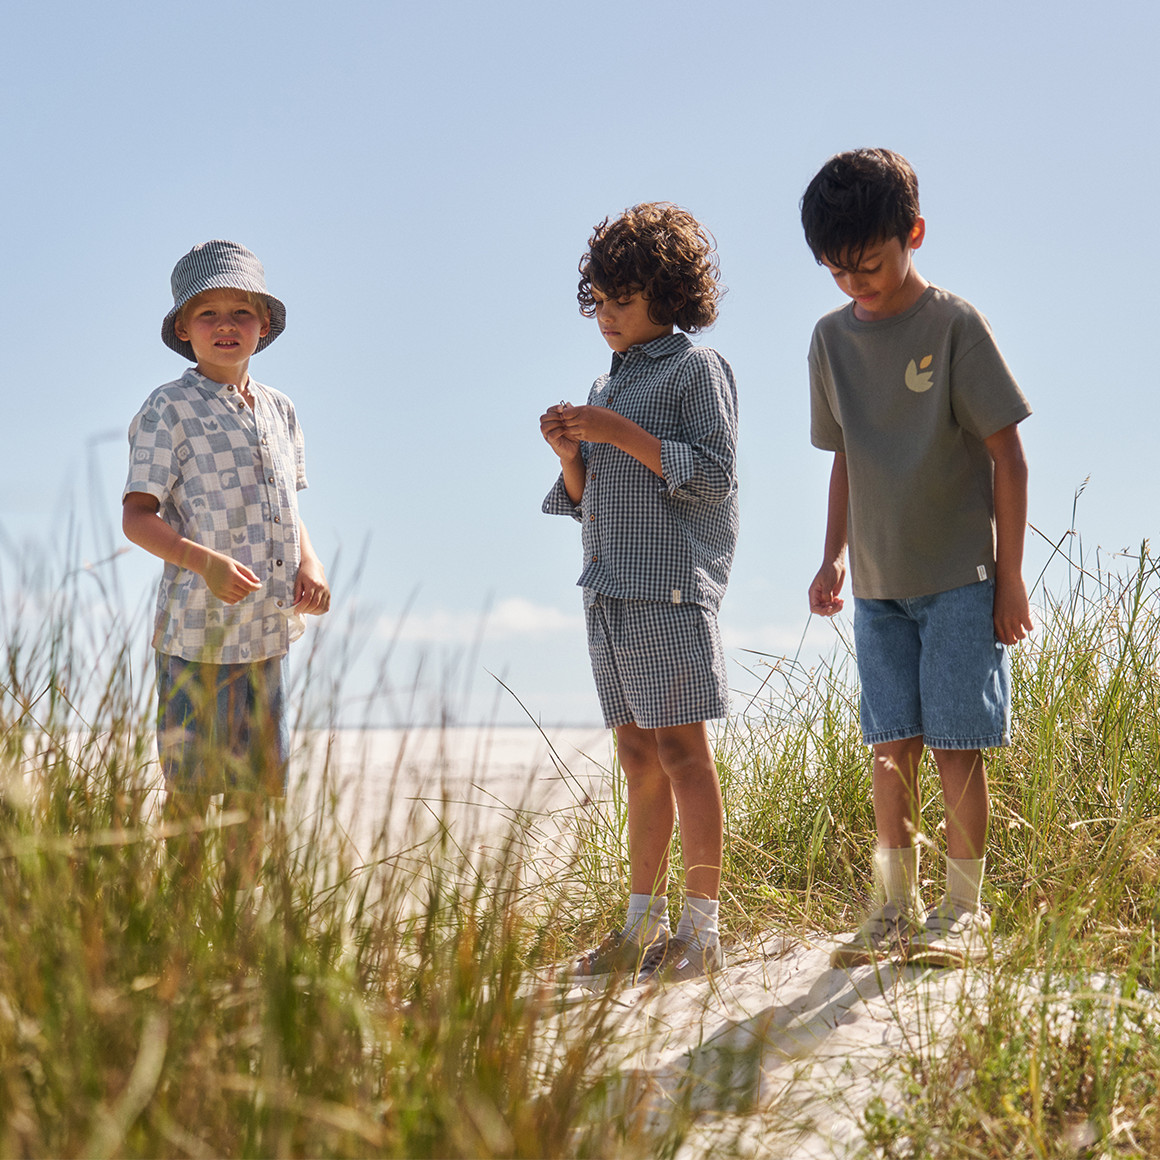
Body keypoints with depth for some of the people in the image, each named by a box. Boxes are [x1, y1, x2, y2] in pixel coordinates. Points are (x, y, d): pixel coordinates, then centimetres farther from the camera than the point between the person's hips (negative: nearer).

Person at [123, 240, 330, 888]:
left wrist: (310, 565, 1)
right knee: (190, 787, 0)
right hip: (199, 627, -6)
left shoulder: (279, 411, 12)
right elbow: (137, 516, -11)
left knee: (256, 784, 13)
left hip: (268, 627, 6)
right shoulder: (170, 409, -7)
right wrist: (205, 561, -26)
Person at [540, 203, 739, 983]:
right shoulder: (608, 385, 20)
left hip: (672, 584, -7)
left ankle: (703, 929, -3)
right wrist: (571, 453, 2)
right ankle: (643, 926, 12)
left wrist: (621, 436, -13)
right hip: (610, 589, 7)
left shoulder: (697, 368, -1)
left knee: (681, 750, -7)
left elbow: (714, 475, -11)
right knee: (638, 756, 8)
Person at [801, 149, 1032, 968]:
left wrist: (1010, 574, -8)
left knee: (955, 740, -4)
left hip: (958, 576, -5)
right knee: (891, 743, 6)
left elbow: (1007, 453, -7)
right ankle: (897, 907, 14)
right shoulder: (833, 339, 7)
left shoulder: (954, 325, -8)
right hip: (877, 584, 5)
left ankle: (965, 909, 7)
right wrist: (834, 556, 9)